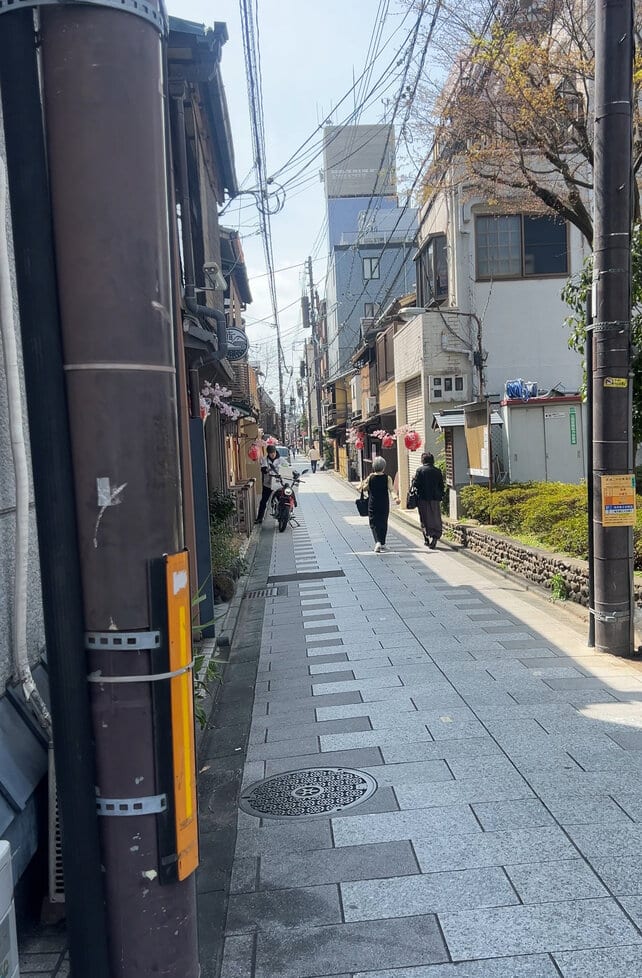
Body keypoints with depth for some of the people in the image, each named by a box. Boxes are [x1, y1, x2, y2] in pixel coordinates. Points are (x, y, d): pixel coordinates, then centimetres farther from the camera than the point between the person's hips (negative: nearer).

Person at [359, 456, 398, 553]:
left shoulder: (370, 478, -5)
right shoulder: (387, 478, -5)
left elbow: (362, 489, 0)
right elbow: (391, 489, -19)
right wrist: (395, 498, -27)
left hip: (373, 505, -1)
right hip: (384, 505, 1)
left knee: (374, 524, 2)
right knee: (383, 523, 17)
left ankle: (378, 542, -20)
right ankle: (382, 543, 27)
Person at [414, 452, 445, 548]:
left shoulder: (420, 470, -7)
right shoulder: (437, 471, 3)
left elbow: (416, 484, -10)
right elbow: (441, 485, 6)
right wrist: (441, 496, 15)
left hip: (423, 498, -2)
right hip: (435, 498, 2)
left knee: (425, 519, 6)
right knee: (436, 519, 7)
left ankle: (427, 538, 5)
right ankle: (435, 535, -11)